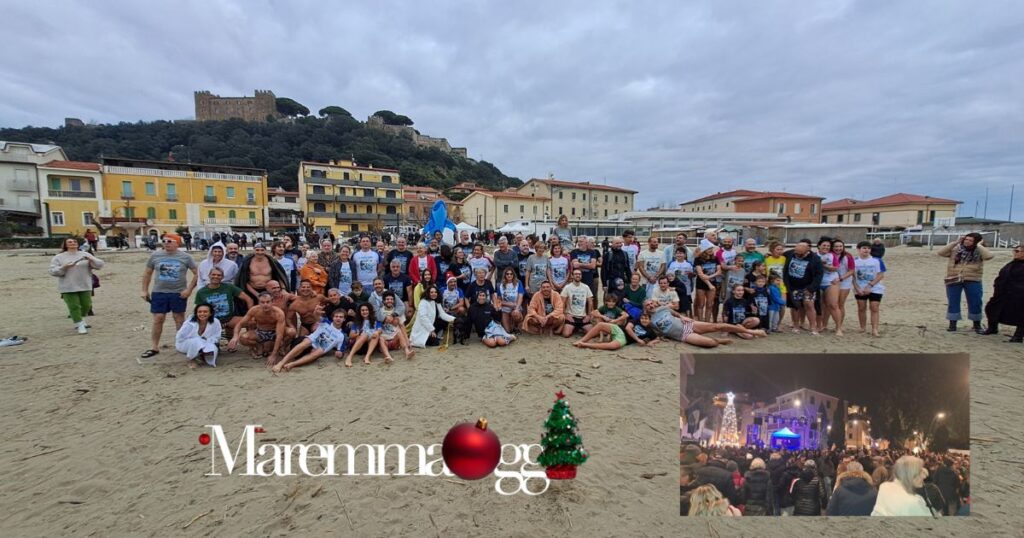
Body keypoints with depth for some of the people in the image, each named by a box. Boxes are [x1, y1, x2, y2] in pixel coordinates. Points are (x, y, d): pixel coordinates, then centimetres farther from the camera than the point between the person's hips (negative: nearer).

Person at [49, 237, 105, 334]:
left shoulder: (86, 255, 7)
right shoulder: (59, 257, 3)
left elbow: (99, 264, 0)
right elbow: (53, 271, -3)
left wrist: (91, 260, -19)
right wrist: (64, 267, -20)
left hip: (85, 286, 2)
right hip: (68, 288, -2)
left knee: (86, 305, 7)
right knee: (74, 307, -5)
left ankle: (80, 320, 32)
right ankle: (80, 325, 2)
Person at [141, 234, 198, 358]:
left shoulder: (185, 257, -3)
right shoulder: (155, 255, 4)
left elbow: (197, 273, -2)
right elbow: (147, 274, 12)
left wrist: (189, 289, -9)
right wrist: (144, 290, 6)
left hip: (179, 293, -2)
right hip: (159, 293, 2)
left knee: (179, 319, 8)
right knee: (158, 319, 2)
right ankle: (154, 347, 11)